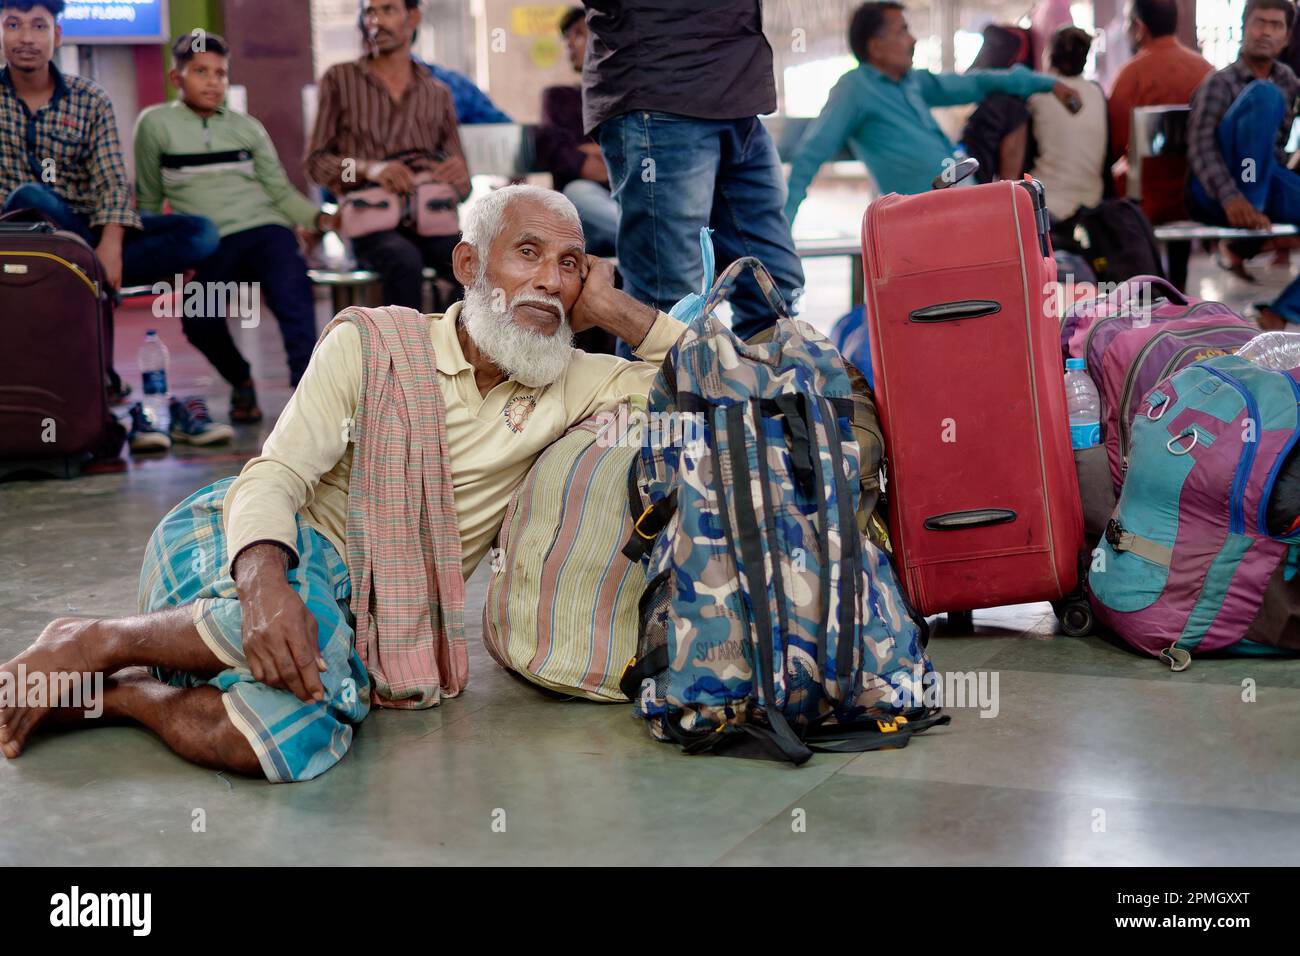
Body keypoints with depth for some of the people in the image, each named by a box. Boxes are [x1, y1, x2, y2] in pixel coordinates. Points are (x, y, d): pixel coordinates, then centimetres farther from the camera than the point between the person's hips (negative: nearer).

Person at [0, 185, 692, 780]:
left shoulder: (565, 387, 7)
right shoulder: (372, 345, -5)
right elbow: (275, 474, -14)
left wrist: (611, 309, -5)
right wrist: (266, 583, -35)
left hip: (355, 618, 3)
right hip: (252, 549, -3)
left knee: (303, 739, -34)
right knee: (315, 644, -41)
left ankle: (117, 692, -14)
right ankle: (90, 642, -20)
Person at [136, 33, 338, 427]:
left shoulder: (247, 127, 18)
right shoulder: (156, 124, 11)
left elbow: (280, 190, 15)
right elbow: (148, 200, 14)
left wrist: (318, 217, -2)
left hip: (265, 228, 1)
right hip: (209, 247, -1)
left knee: (291, 290, -30)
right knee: (199, 320, -25)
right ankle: (241, 383, 5)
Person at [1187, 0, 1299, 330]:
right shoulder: (1218, 85, 0)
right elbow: (1199, 148, -16)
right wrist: (1231, 198, -33)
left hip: (1269, 188, 6)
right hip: (1217, 193, -6)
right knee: (1263, 94, -25)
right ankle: (1247, 230, -28)